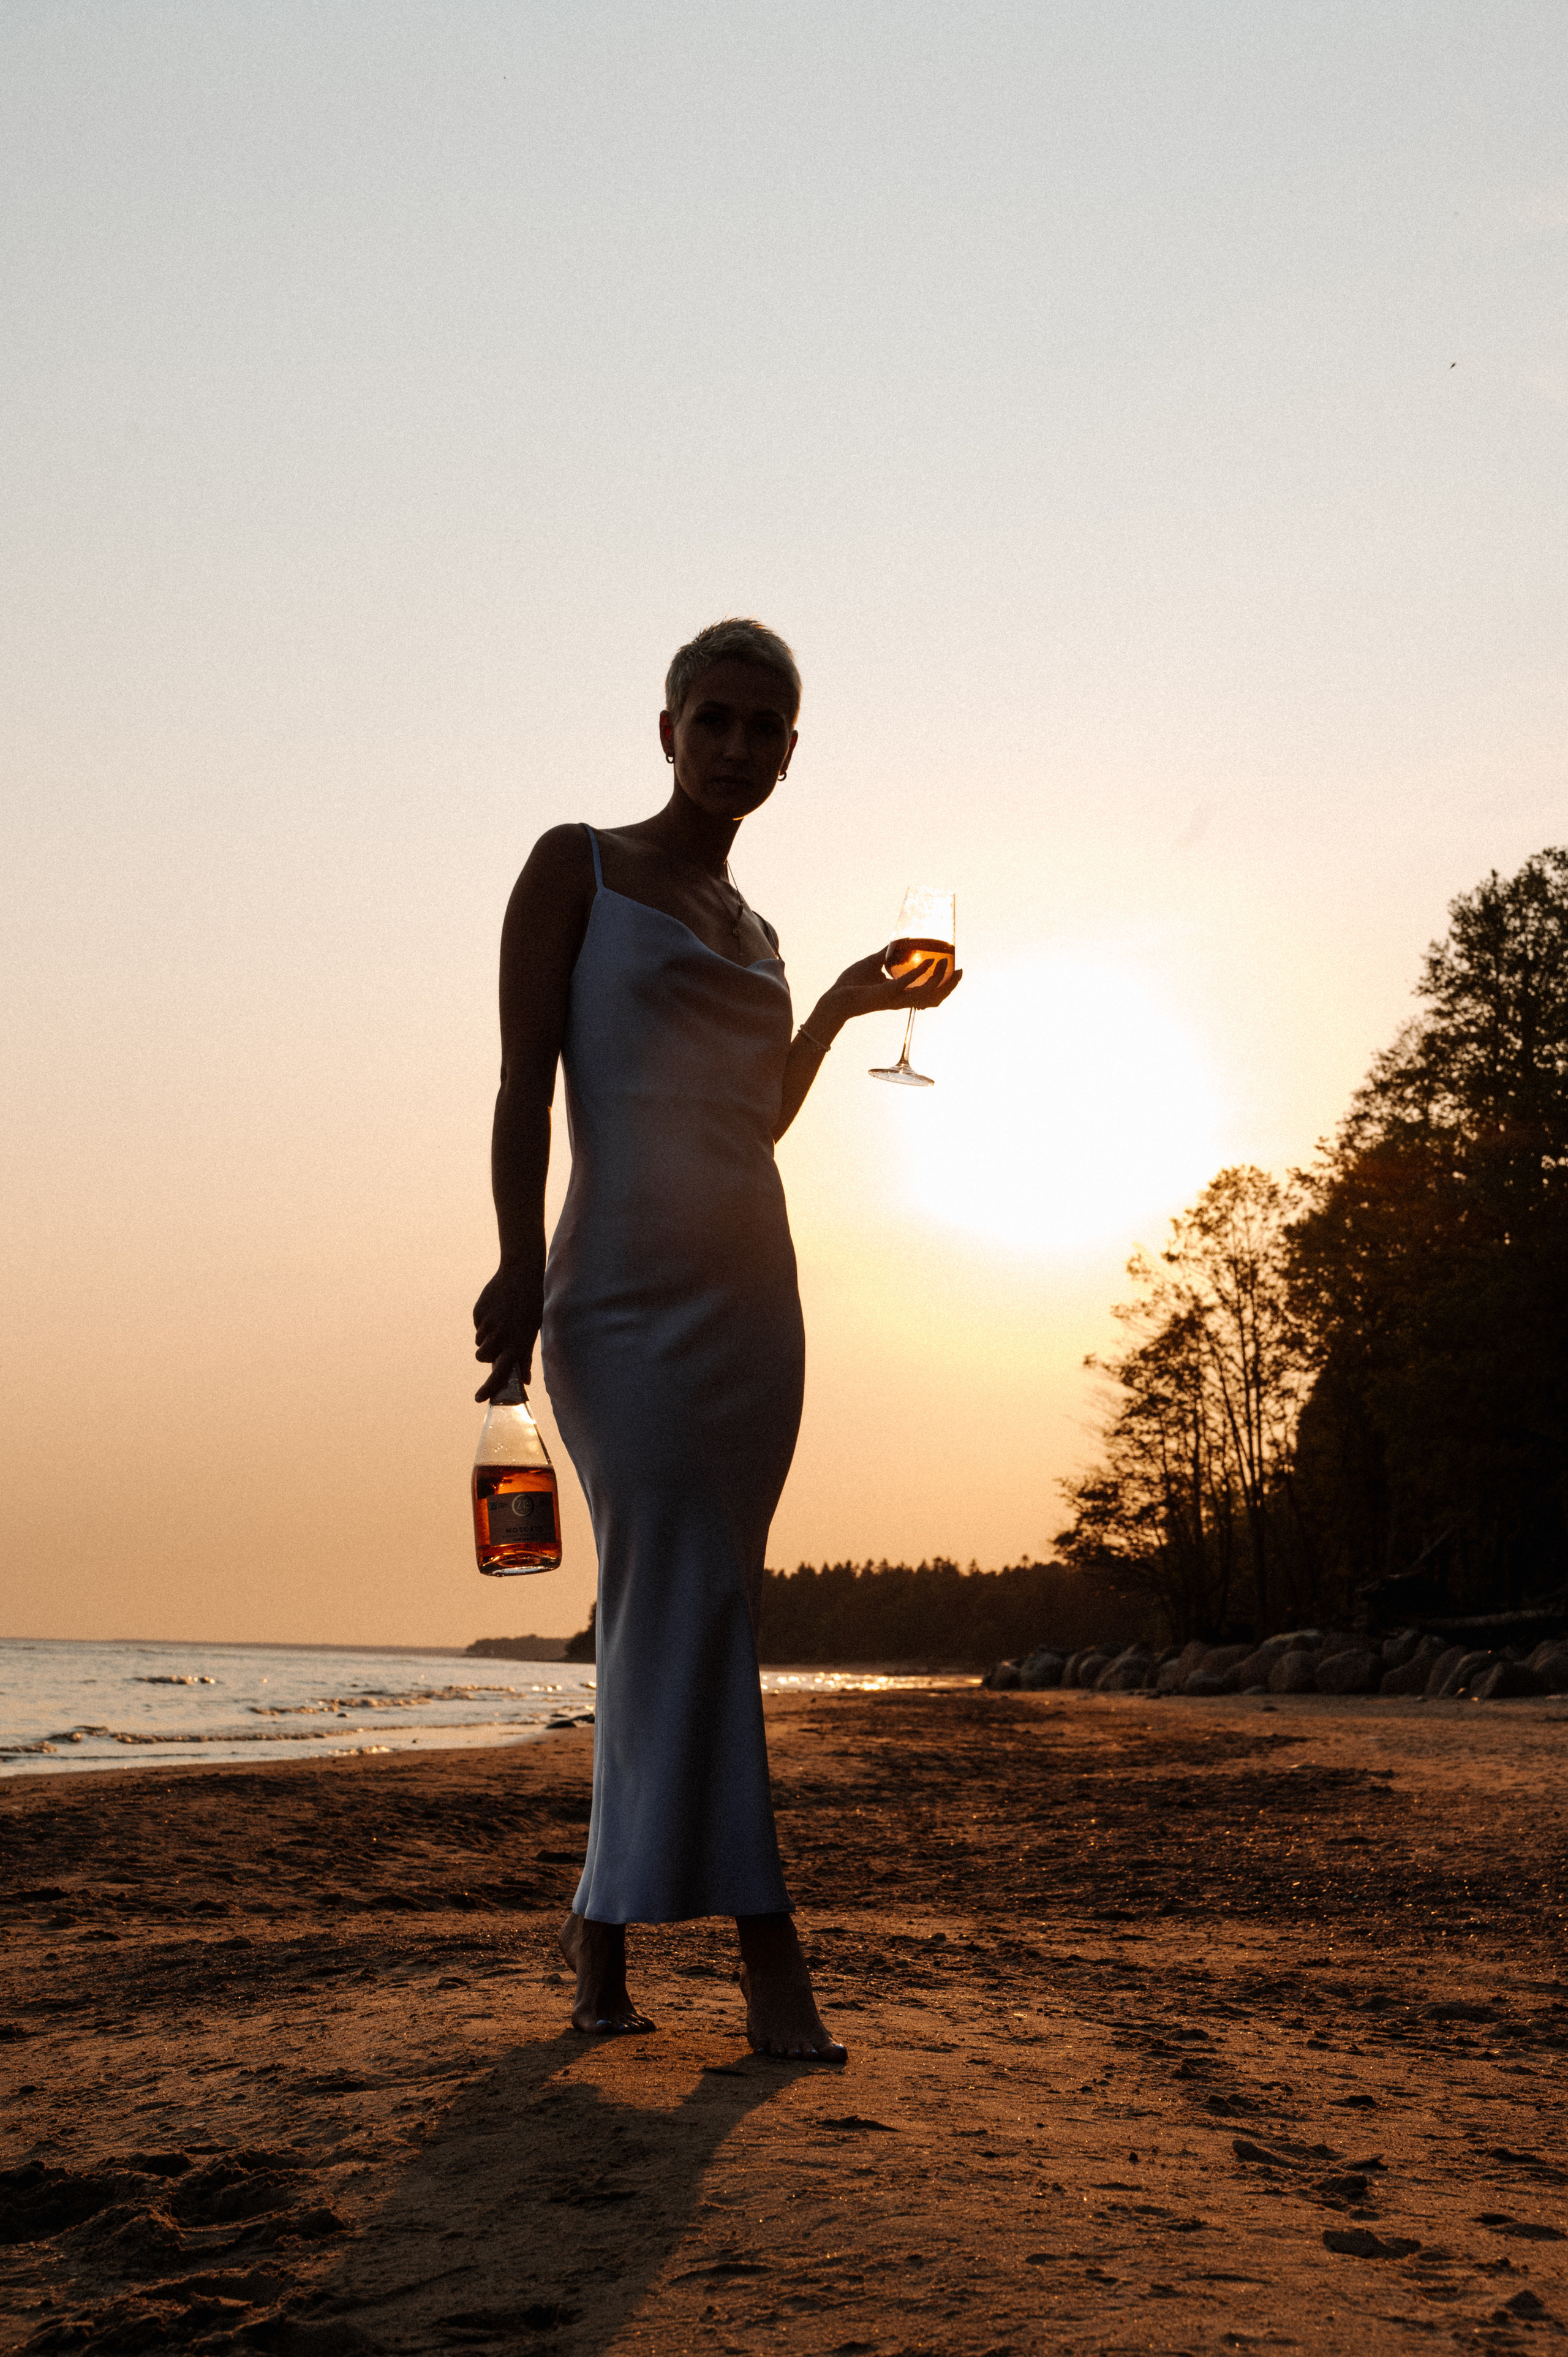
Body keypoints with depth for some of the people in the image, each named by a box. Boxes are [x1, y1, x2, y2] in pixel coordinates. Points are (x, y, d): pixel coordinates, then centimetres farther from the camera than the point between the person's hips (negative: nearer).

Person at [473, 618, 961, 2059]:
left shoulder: (753, 933, 21)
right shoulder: (577, 867, 4)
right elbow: (524, 1079, -5)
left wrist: (844, 1009, 15)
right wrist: (519, 1262, -16)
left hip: (749, 1286, 6)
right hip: (626, 1279, -6)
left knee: (681, 1614, 3)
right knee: (686, 1595, -12)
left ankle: (603, 1932, 12)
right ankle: (773, 1964, -10)